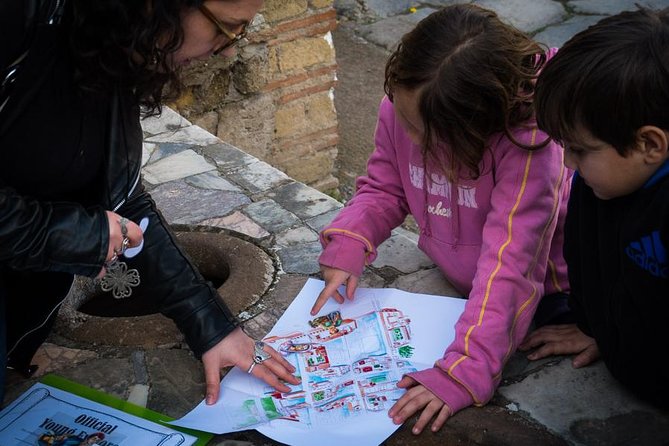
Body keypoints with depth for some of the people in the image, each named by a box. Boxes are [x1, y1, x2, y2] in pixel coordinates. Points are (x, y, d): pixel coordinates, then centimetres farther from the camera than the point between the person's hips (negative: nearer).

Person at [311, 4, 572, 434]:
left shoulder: (526, 143, -39)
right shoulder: (400, 106, -23)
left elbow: (507, 263, -44)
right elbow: (384, 188, -7)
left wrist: (464, 373, -50)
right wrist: (346, 247, -26)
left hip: (542, 283, -5)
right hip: (454, 277, 5)